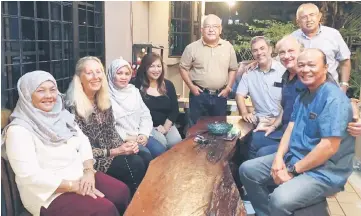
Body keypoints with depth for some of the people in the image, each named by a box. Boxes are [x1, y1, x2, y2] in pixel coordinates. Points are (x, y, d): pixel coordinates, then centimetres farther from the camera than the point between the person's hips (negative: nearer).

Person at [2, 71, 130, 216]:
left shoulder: (61, 115, 7)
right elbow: (30, 176, -20)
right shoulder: (19, 130, -14)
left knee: (121, 192, -11)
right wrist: (73, 186, -21)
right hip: (50, 193, -6)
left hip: (80, 176, 7)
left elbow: (83, 142, 8)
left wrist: (89, 171, -11)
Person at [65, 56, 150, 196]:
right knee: (136, 165, -22)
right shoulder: (73, 106, -17)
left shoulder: (104, 100, 6)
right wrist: (115, 152, -20)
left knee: (146, 158, -14)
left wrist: (124, 146, -9)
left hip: (112, 151, 7)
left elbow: (111, 131, 11)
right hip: (92, 159, -7)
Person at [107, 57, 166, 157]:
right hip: (120, 139, -5)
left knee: (161, 151, -18)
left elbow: (145, 115, 12)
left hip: (140, 136, 5)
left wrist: (144, 134, -4)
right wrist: (126, 138, -15)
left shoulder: (134, 91, 15)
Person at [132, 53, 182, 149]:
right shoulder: (137, 85, -4)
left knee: (176, 143, -20)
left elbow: (175, 110, 8)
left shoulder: (168, 85, 10)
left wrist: (166, 127, -5)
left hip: (167, 124, 4)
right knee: (161, 143, -27)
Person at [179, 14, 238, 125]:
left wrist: (228, 87, 0)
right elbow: (183, 68, 1)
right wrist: (191, 86, -7)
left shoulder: (228, 47, 3)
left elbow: (233, 69, 9)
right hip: (199, 94, -2)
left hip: (220, 95, 2)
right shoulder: (192, 47, -5)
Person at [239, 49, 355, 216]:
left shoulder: (334, 99, -19)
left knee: (280, 199, -32)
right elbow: (291, 128, 9)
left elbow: (329, 147, -25)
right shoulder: (302, 96, 10)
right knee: (247, 170, 3)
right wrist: (279, 157, -9)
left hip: (323, 172, -8)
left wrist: (293, 171, -19)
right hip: (293, 158, 9)